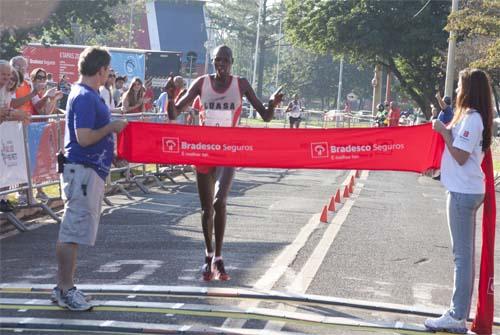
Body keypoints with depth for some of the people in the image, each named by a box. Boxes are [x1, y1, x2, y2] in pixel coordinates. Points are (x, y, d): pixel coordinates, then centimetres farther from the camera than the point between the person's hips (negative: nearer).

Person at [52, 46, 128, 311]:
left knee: (72, 230, 14)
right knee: (73, 231, -5)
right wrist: (112, 127, -13)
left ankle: (63, 288, 22)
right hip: (83, 170, -11)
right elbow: (84, 138, -23)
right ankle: (66, 290, 1)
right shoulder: (85, 97, -17)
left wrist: (111, 128, 17)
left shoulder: (88, 95, 15)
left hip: (90, 170, 11)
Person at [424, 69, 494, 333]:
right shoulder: (471, 116, 14)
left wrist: (444, 132, -11)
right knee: (465, 254, 12)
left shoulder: (471, 118, -16)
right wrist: (447, 129, 9)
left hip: (463, 192, -10)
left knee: (462, 254, -7)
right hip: (466, 190, 10)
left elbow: (460, 157, -20)